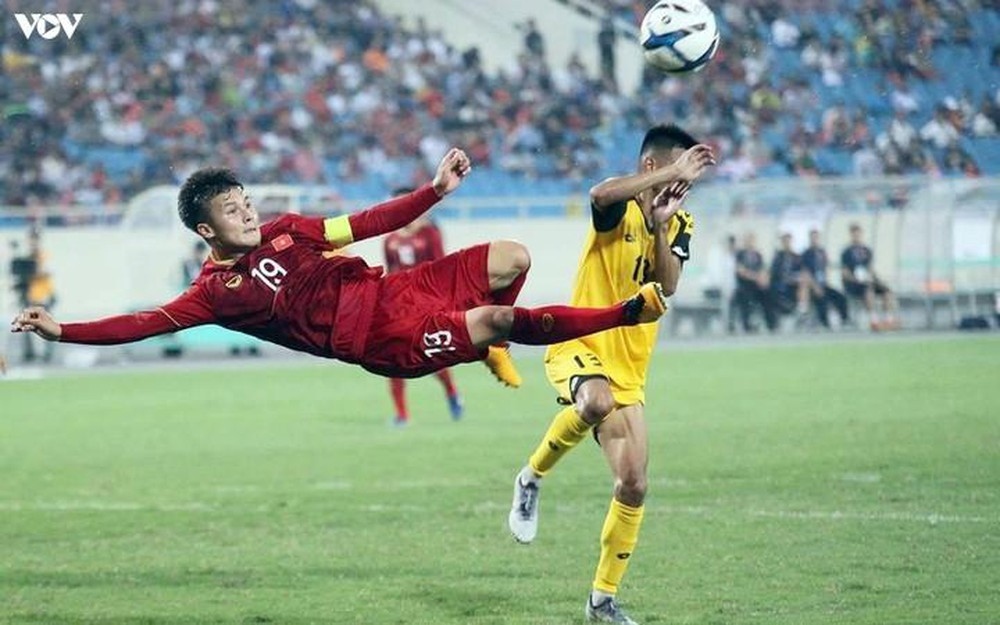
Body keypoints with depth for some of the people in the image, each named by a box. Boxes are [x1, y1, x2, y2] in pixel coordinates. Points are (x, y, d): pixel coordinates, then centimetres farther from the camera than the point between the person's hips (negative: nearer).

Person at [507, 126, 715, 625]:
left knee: (633, 486, 0)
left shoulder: (680, 223, 10)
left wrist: (660, 224, -20)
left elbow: (668, 284, -8)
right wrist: (672, 174, -33)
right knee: (597, 401, -41)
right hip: (580, 348, -6)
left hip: (629, 372, 6)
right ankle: (531, 480, -15)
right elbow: (601, 194, -36)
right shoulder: (621, 208, -9)